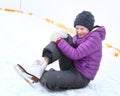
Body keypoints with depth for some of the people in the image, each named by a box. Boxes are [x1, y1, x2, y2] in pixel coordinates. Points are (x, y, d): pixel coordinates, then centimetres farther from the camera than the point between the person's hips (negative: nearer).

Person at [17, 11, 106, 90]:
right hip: (71, 67, 8)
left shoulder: (94, 39, -19)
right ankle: (44, 62, -25)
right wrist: (62, 38, -16)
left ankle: (41, 75, 0)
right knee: (65, 38, -15)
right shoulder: (80, 35, 7)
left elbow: (75, 54, -26)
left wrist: (59, 41, -24)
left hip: (81, 77, -8)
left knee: (50, 79, -33)